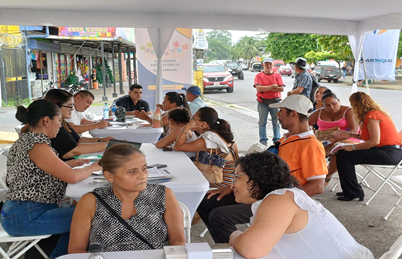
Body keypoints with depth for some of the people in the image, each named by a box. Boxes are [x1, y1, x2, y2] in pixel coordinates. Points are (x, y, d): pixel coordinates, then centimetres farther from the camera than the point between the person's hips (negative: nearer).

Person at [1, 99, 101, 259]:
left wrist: (67, 164, 16)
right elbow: (73, 177, -21)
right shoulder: (37, 145, -19)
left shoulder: (26, 138, 11)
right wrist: (93, 167, -3)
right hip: (24, 217, -10)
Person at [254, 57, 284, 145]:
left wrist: (266, 89, -11)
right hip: (262, 102, -1)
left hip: (275, 101, 1)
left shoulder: (277, 75, 7)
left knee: (276, 122, 6)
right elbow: (259, 88, -12)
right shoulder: (259, 75, 2)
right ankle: (263, 141, 10)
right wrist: (272, 87, -12)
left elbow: (281, 88, -5)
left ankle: (277, 140, 15)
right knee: (262, 122, 3)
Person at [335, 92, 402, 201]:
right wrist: (349, 135, 20)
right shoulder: (375, 112, 16)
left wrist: (353, 147, -13)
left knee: (343, 156, -14)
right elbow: (370, 137, 18)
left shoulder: (371, 115, -15)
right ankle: (350, 191, 22)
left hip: (388, 153, -11)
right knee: (344, 153, 16)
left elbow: (374, 141, -22)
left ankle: (353, 192, -1)